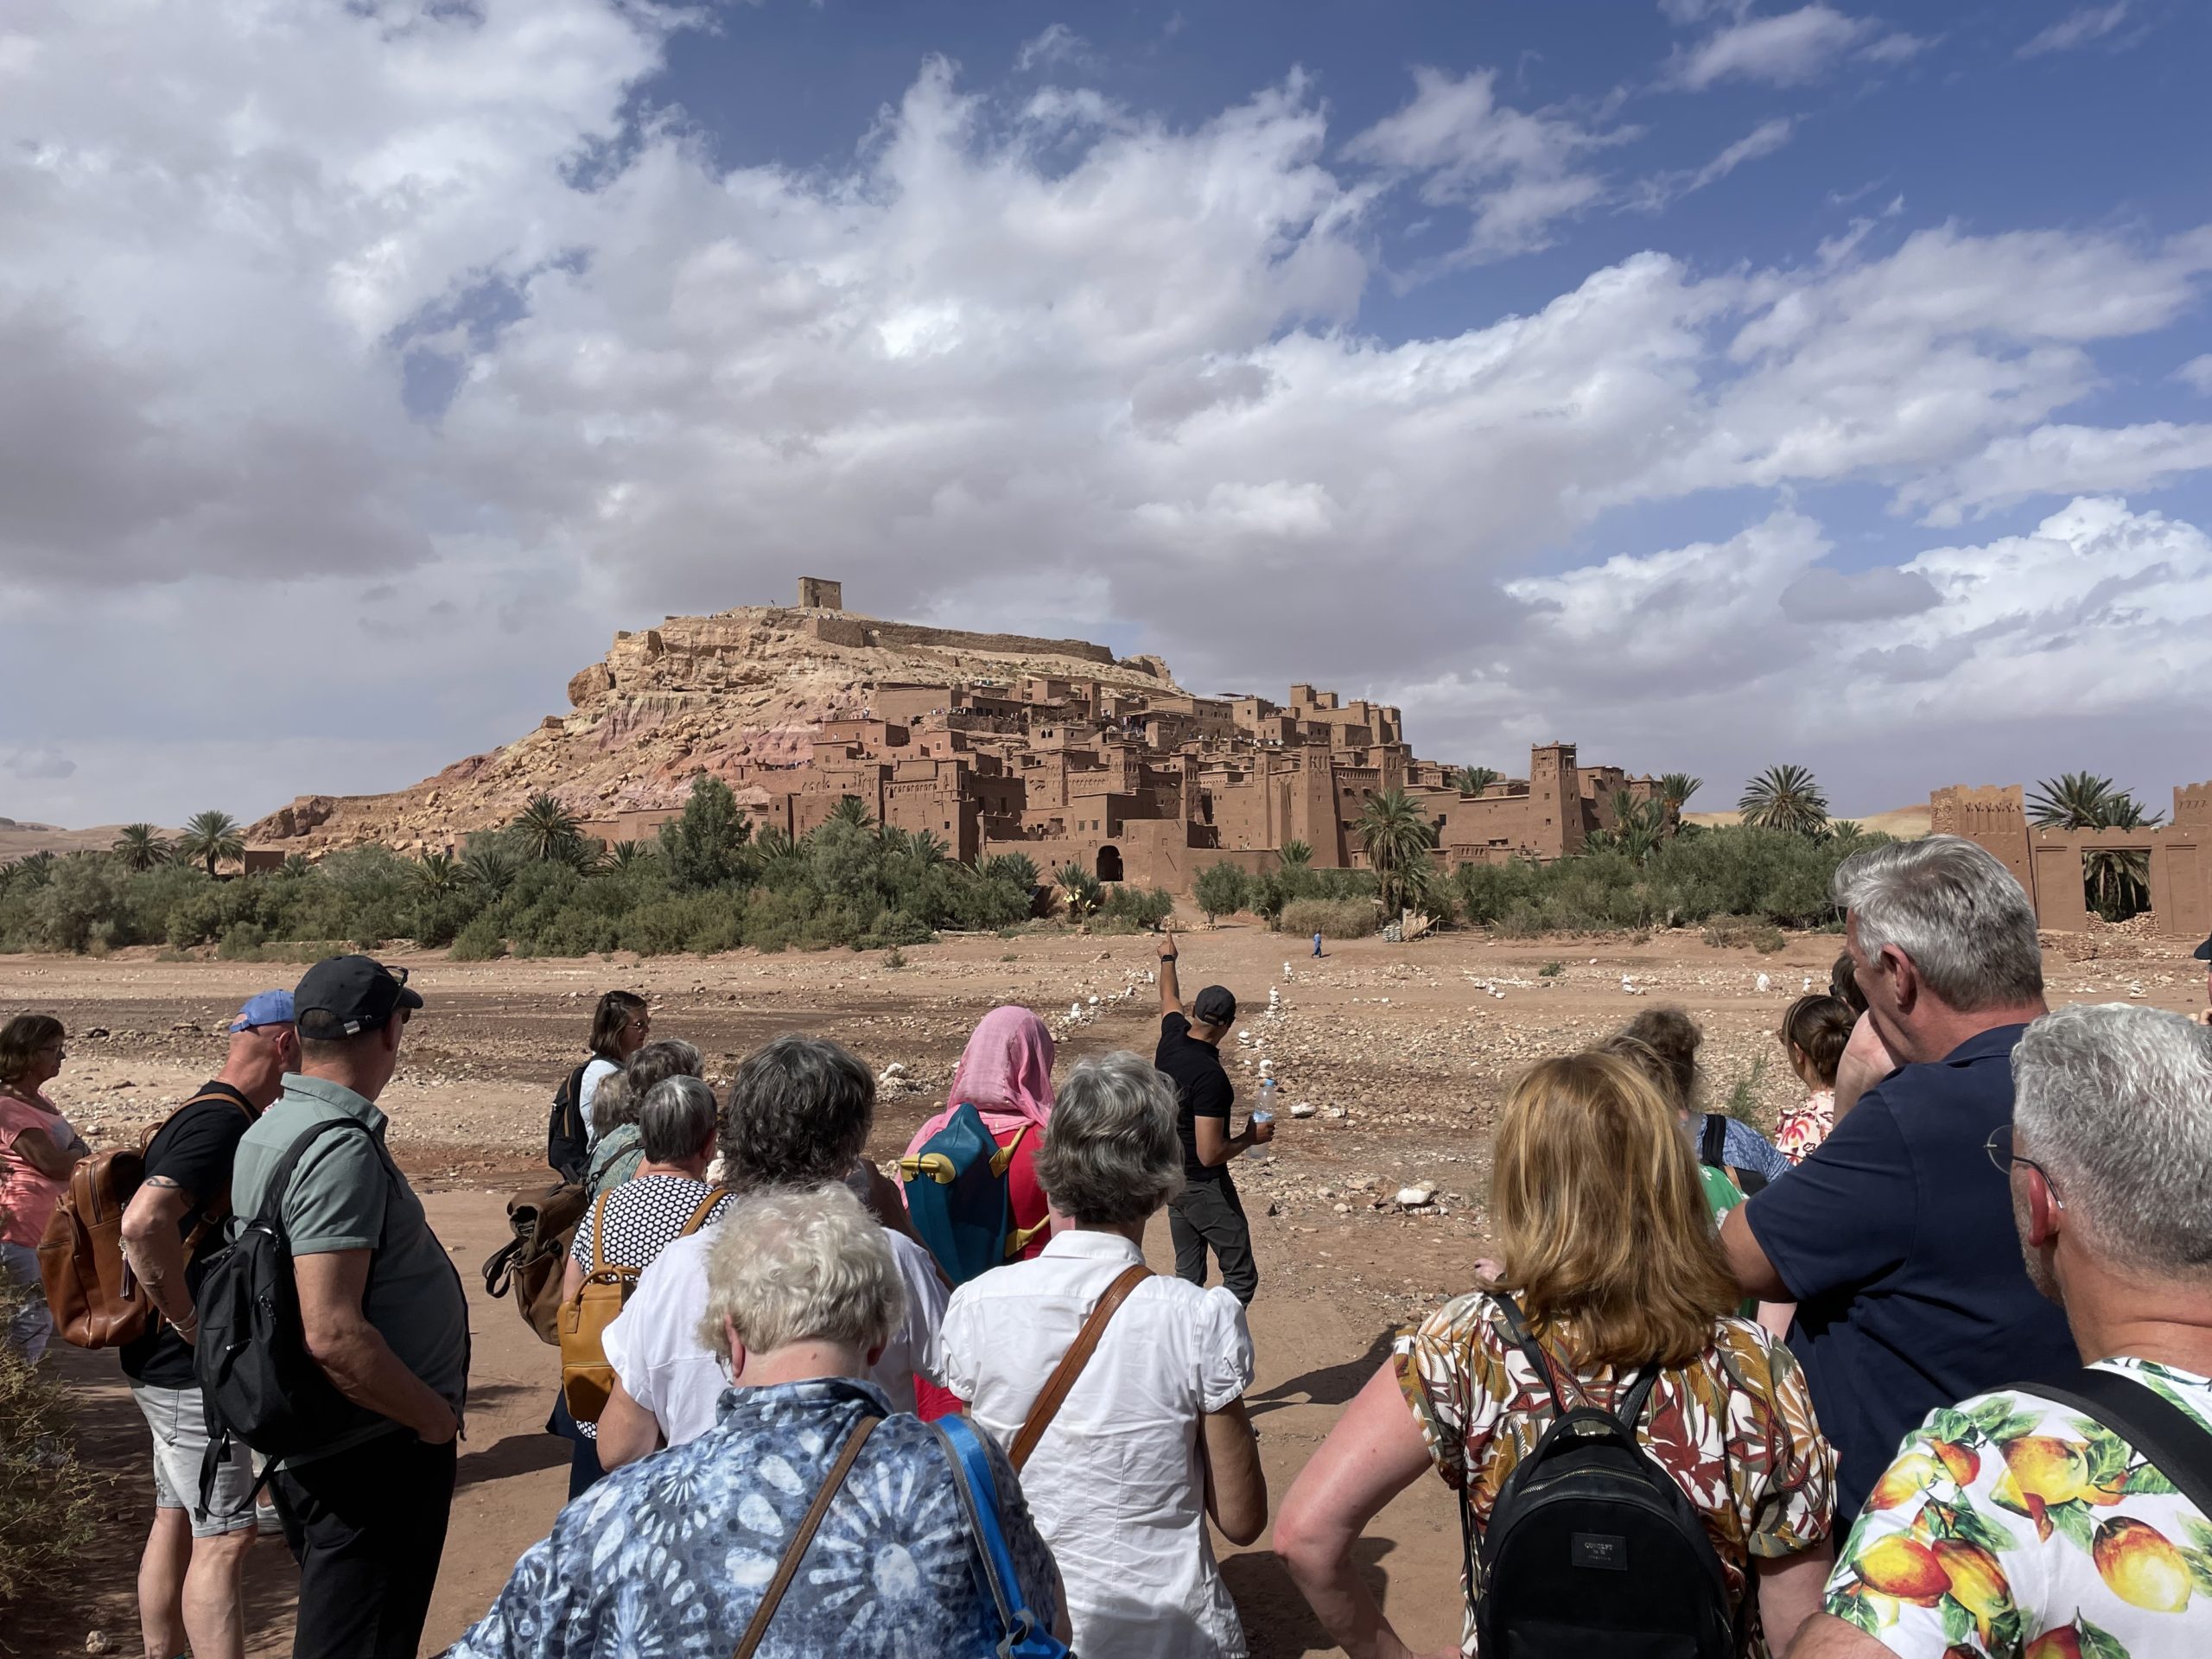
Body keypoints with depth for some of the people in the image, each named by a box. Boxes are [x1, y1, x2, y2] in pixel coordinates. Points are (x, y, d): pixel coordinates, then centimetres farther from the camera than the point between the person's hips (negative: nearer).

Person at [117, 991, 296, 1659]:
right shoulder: (220, 1120, -22)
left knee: (178, 1519, 19)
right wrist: (190, 1322, -25)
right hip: (191, 1365, -10)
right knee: (226, 1535, -6)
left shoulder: (214, 1116, 11)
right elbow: (144, 1222, -35)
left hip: (173, 1362, 10)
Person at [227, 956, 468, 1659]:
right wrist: (435, 1415, -17)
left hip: (306, 1443, 9)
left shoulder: (267, 1130, 6)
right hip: (373, 1453, -9)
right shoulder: (341, 1149, -25)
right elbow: (332, 1333, -31)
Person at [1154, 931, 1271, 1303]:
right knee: (1241, 1277, -1)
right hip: (1204, 1186, -8)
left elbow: (1169, 999, 20)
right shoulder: (1210, 1075, -26)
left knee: (1188, 1274, 15)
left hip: (1171, 1180, 8)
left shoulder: (1171, 1039, -4)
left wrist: (1167, 958, 38)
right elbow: (1210, 1154, -26)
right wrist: (1252, 1137, -10)